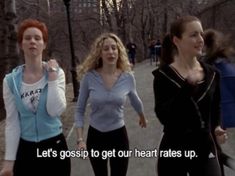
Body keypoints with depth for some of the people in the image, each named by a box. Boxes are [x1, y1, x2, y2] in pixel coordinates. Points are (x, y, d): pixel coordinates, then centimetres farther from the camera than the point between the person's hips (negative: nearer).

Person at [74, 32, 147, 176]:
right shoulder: (89, 77, -12)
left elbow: (135, 100, 12)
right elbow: (80, 110, -5)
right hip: (95, 136, 0)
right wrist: (80, 139, -11)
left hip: (119, 135, 0)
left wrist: (142, 117, 28)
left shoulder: (128, 77, -9)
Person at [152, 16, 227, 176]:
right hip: (173, 152, -3)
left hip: (205, 149, 3)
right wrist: (188, 86, -30)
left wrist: (216, 127, -2)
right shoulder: (164, 75, -11)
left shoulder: (212, 74, 1)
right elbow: (163, 116, -22)